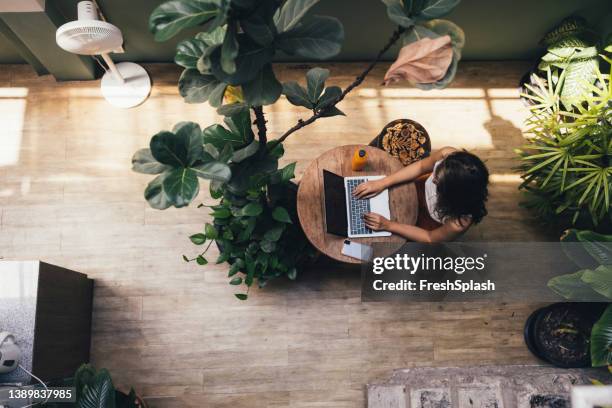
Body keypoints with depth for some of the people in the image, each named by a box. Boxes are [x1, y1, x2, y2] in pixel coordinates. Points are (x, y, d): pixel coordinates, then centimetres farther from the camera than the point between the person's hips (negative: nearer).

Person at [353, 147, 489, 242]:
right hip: (423, 189, 3)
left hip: (430, 222, -3)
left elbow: (430, 239, -23)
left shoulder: (460, 222, -45)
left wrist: (389, 225, -25)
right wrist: (382, 183, -20)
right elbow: (421, 166, -15)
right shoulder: (448, 155, -39)